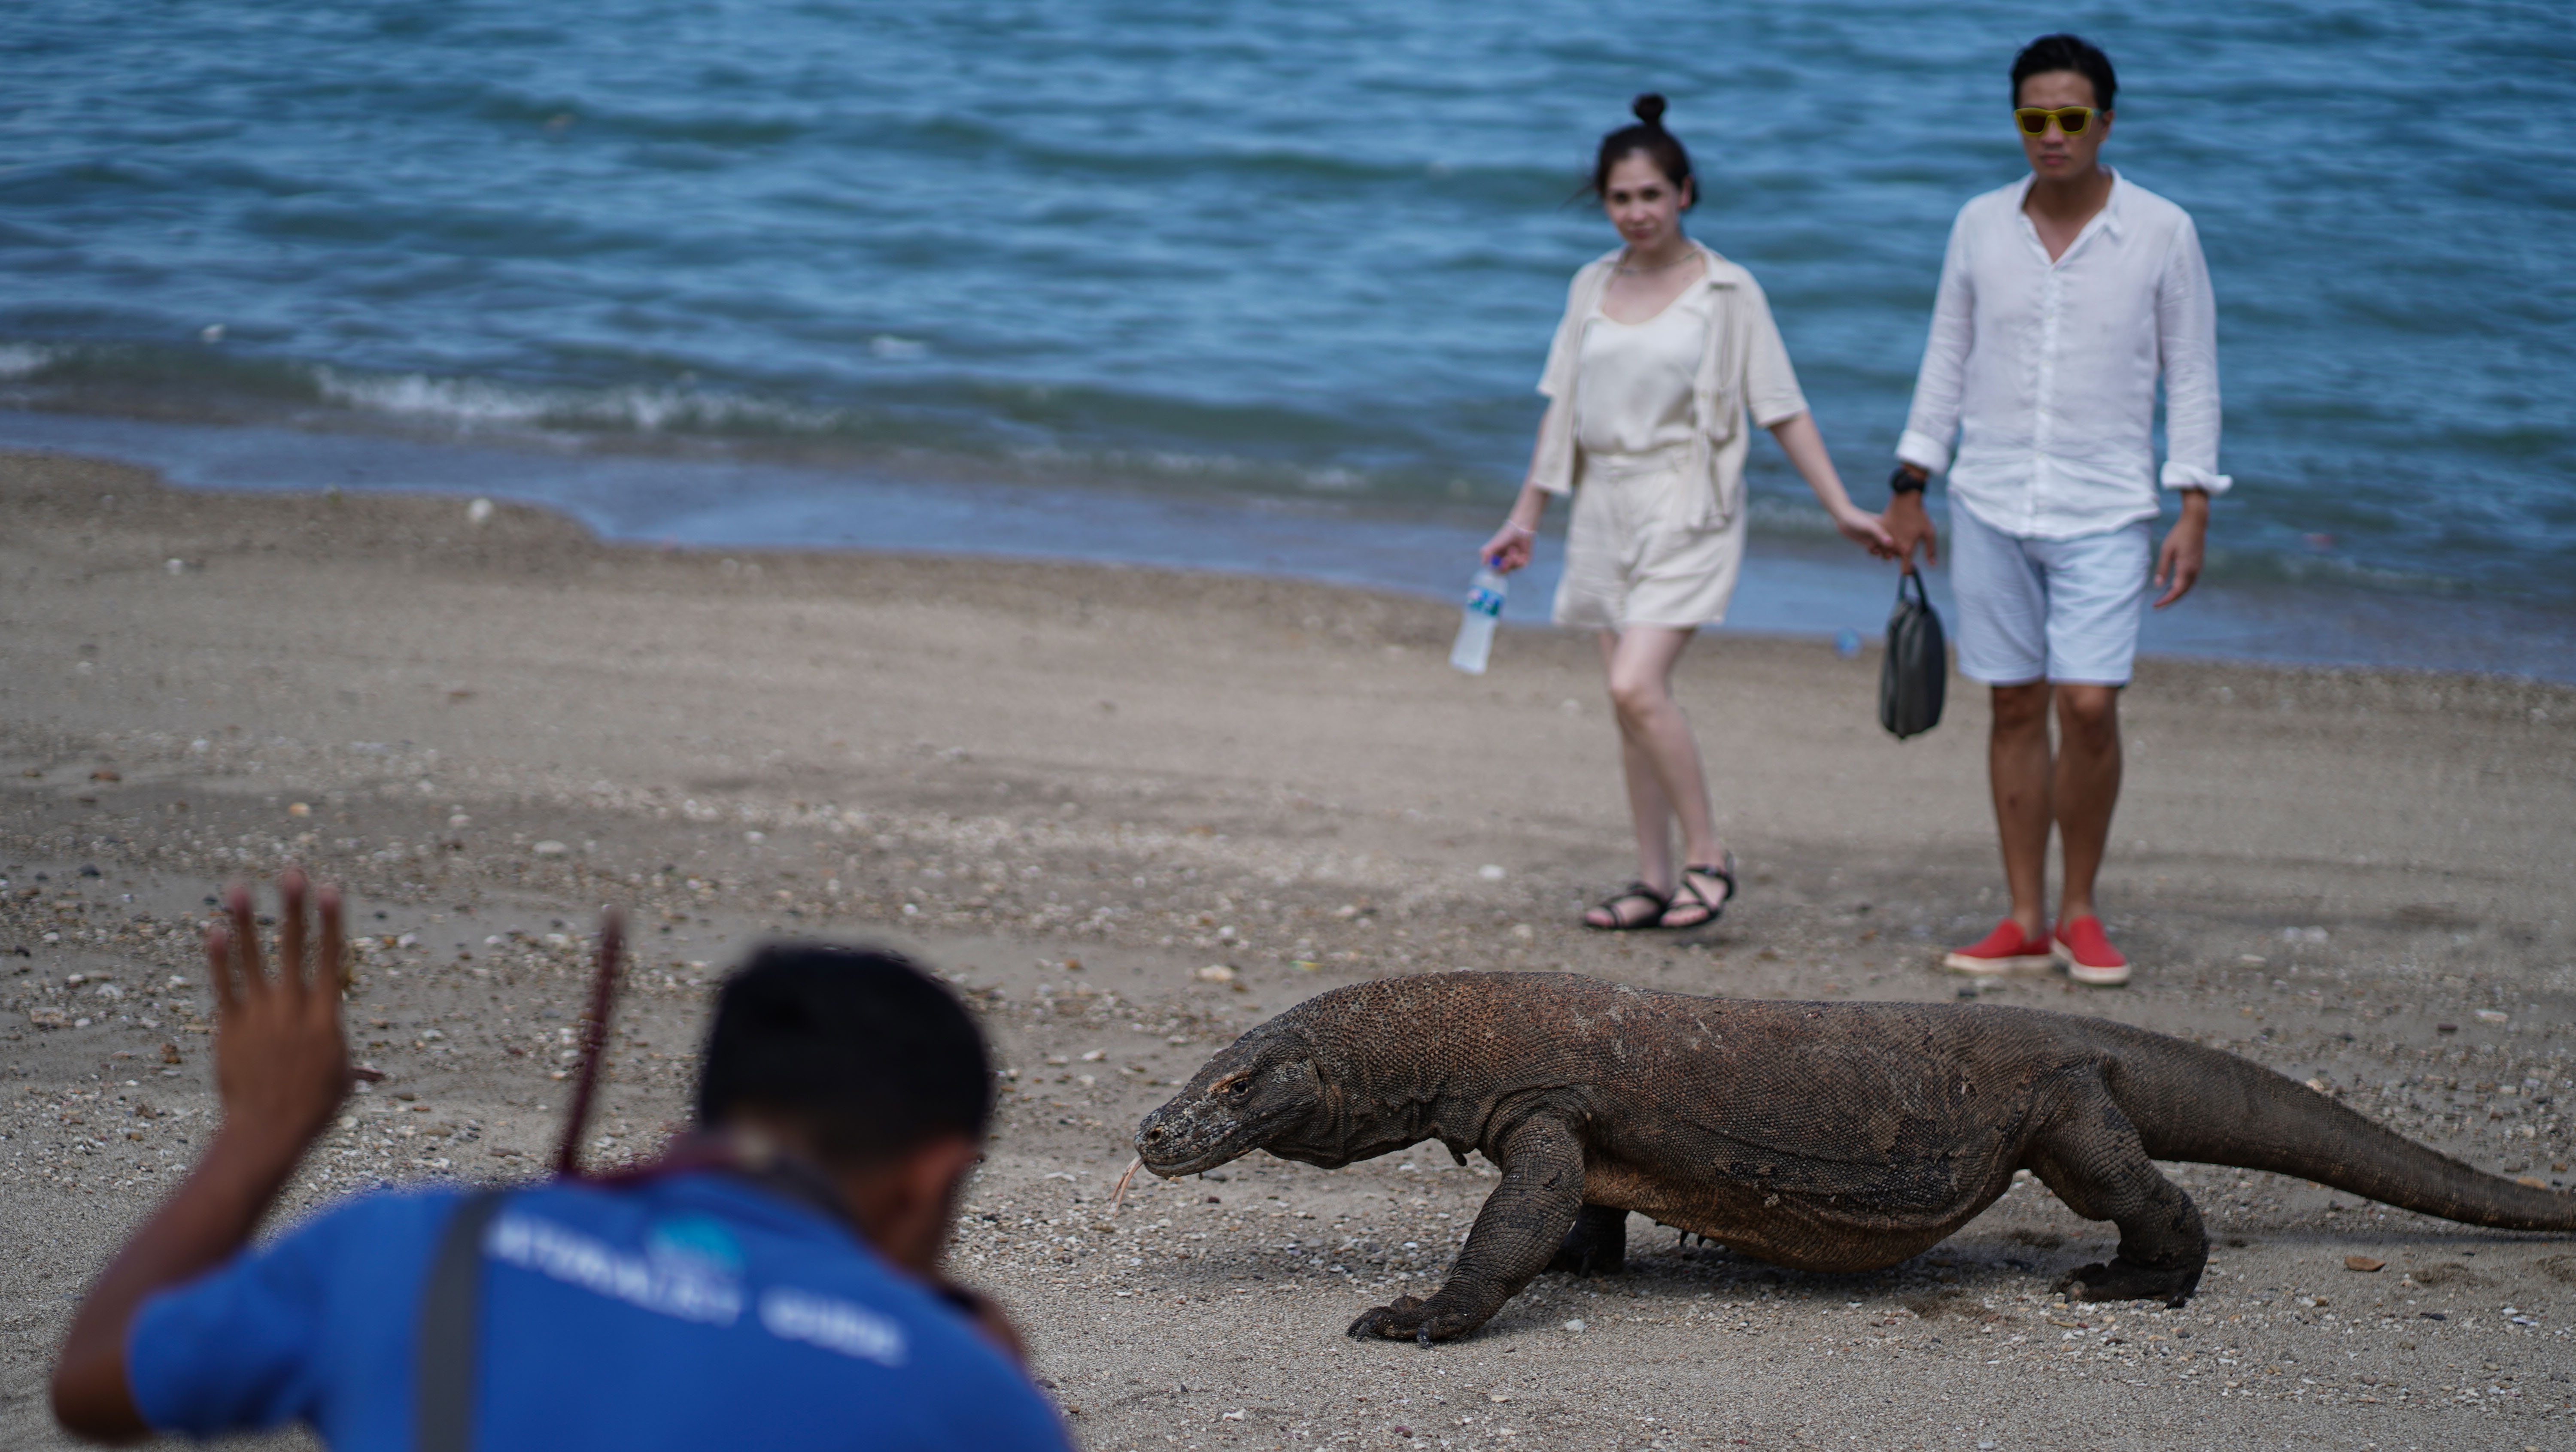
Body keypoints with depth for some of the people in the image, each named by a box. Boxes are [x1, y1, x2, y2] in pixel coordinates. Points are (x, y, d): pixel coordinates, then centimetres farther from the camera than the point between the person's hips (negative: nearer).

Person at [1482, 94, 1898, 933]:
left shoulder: (1727, 293, -4)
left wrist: (1842, 509, -7)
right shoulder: (1592, 288, 10)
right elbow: (1563, 407, 18)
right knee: (1631, 703, 5)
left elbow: (1782, 411, -3)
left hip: (1687, 509, -5)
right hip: (1606, 507, 5)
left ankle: (1708, 857, -7)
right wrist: (1527, 515, 21)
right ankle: (1655, 883, 12)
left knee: (1637, 687, -20)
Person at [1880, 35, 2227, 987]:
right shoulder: (1981, 226, 5)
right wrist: (1909, 487, 11)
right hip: (1990, 505, 3)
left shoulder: (2162, 232, -2)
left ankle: (2079, 910, 6)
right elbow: (1947, 361, 14)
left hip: (2104, 512, -2)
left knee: (2089, 704, -12)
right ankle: (2026, 922, 10)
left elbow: (2192, 379, 1)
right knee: (2016, 706, 4)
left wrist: (2193, 513, -5)